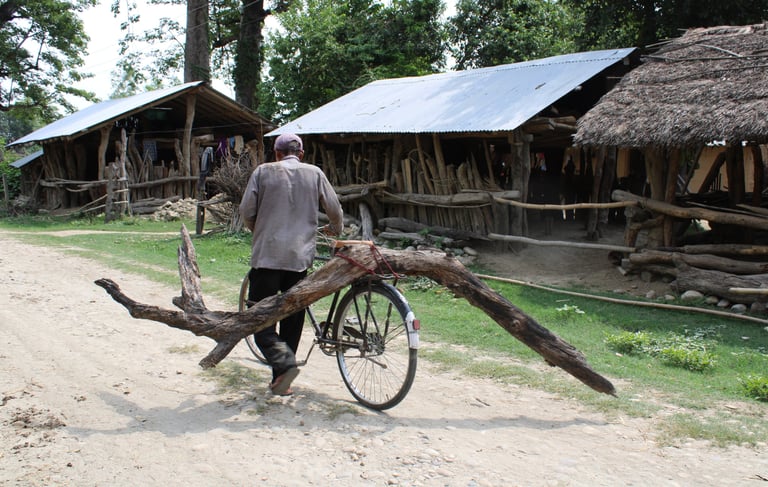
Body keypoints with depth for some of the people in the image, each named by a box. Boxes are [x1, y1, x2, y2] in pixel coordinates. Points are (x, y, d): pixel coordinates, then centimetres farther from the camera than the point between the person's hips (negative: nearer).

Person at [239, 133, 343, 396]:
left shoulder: (263, 171, 2)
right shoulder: (315, 173, 7)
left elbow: (246, 211, 0)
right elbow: (335, 209, 8)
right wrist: (335, 229, 29)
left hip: (267, 255, -2)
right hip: (300, 256, 3)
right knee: (292, 319, 12)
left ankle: (284, 363, -18)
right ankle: (281, 380, 16)